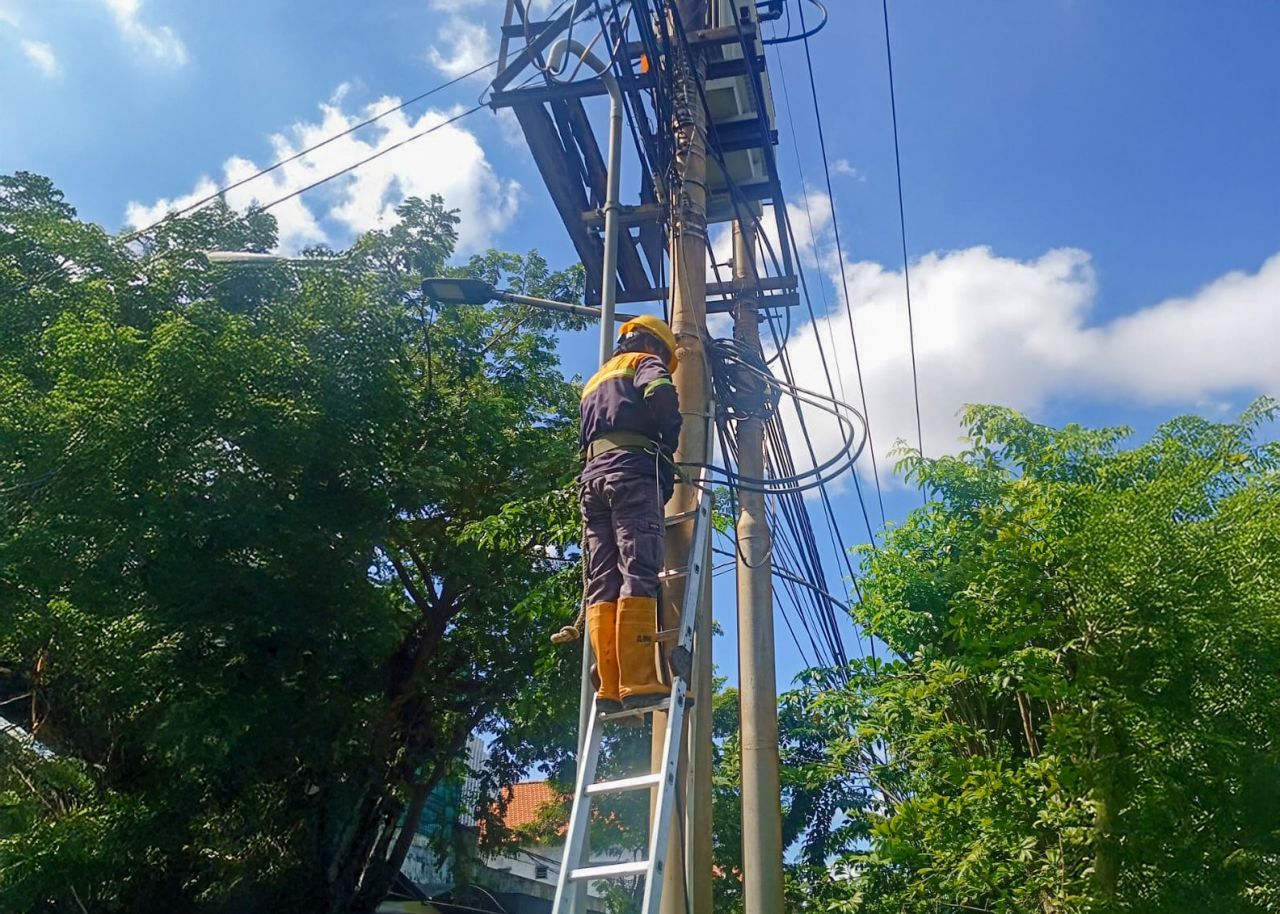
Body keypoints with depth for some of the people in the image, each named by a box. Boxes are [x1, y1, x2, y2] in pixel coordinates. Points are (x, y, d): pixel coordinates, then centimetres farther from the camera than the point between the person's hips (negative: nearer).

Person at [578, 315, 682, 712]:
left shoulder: (594, 382, 37)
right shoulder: (644, 362, 13)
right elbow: (661, 393, -9)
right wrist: (669, 442, 4)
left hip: (592, 474, 7)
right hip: (633, 469, -7)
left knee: (602, 585, -3)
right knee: (638, 575, -16)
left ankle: (610, 686, -11)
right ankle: (638, 682, -25)